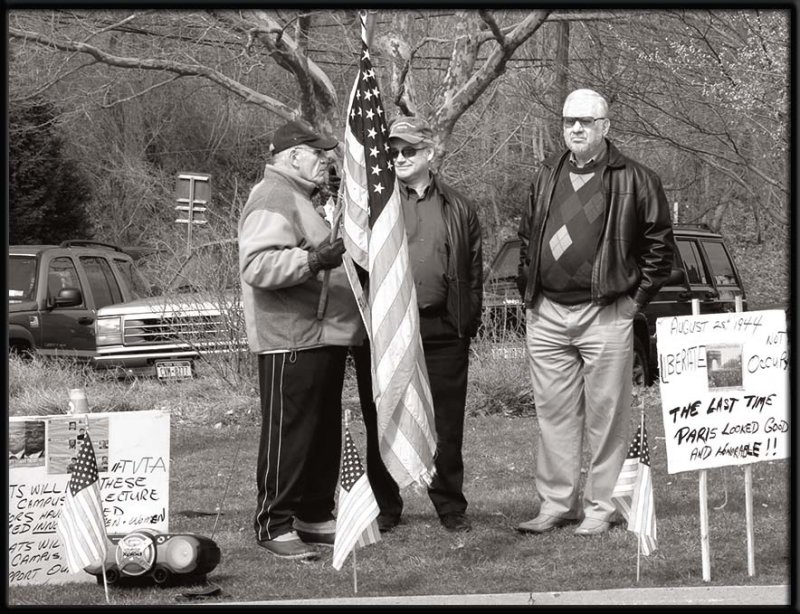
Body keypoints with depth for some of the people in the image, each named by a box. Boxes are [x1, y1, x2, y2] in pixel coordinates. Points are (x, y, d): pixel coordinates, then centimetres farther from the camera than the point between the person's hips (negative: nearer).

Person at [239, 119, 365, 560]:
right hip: (291, 341, -11)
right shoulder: (272, 199, -13)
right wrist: (314, 259, -34)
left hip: (321, 338, 11)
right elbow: (258, 265, -26)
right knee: (288, 433, -8)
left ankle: (315, 516, 22)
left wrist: (345, 256, 26)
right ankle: (275, 525, -5)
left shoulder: (301, 199, 23)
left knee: (324, 433, 14)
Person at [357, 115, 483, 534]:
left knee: (446, 424, 4)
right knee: (381, 424, 4)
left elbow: (474, 269, 13)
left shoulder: (457, 209, 12)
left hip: (442, 331, 1)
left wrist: (468, 322, 5)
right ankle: (385, 507, 14)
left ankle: (450, 507, 14)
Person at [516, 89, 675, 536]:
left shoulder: (634, 180, -1)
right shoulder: (547, 178, 14)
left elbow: (660, 243, 0)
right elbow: (527, 236, 24)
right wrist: (528, 290, 14)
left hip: (605, 314, -5)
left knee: (606, 415, -2)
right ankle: (556, 504, 15)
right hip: (547, 314, 5)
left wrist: (638, 296, -4)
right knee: (554, 413, 8)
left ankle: (601, 507, 4)